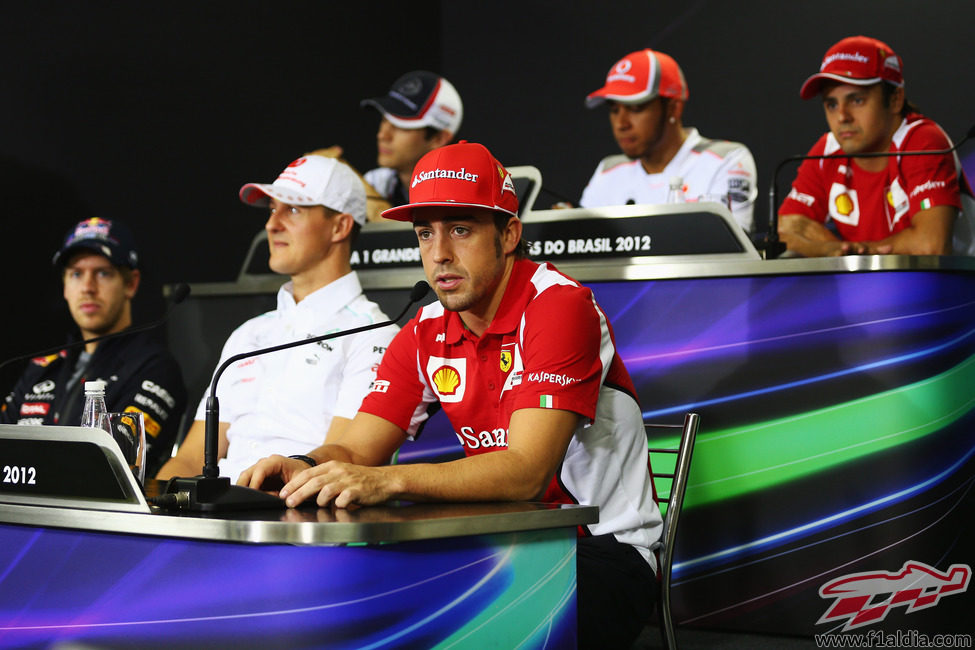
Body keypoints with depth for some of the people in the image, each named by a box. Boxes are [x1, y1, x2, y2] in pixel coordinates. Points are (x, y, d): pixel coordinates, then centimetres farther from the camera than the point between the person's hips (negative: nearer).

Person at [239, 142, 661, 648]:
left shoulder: (560, 306, -17)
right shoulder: (425, 335, 6)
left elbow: (526, 472, -28)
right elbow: (355, 451, 2)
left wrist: (387, 481, -40)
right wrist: (305, 470, -24)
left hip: (601, 549, -6)